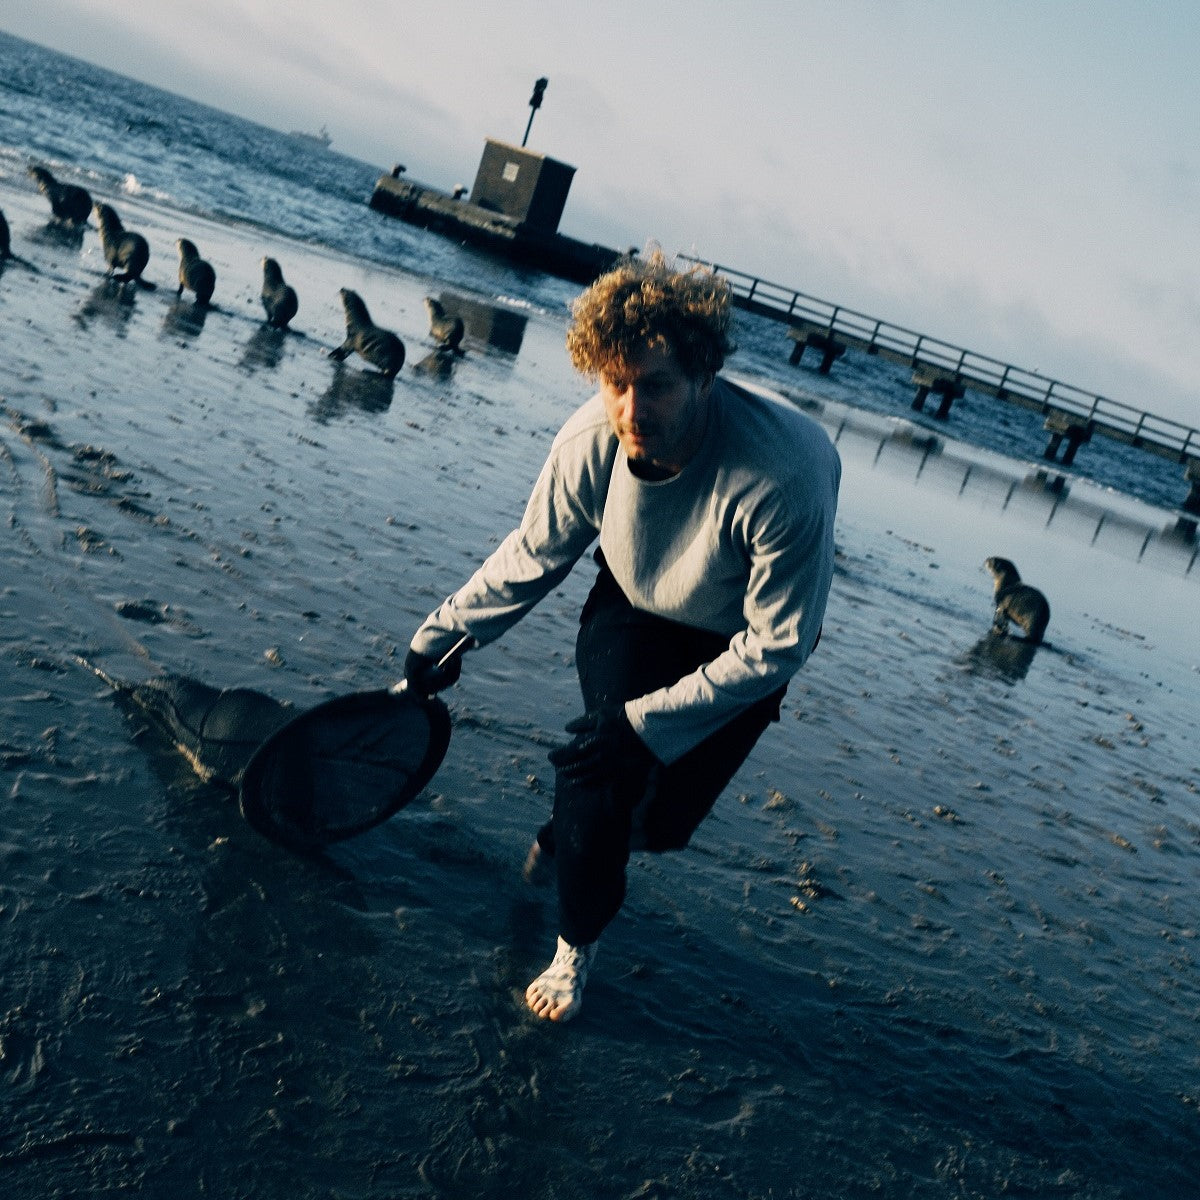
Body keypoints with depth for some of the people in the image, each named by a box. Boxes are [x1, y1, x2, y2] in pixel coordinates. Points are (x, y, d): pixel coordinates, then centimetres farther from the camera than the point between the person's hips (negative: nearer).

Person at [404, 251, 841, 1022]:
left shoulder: (784, 477, -42)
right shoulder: (593, 439, -30)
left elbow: (778, 646, -29)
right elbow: (533, 557, -8)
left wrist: (649, 724, -31)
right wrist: (444, 636, -3)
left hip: (736, 642, -1)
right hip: (632, 610, 2)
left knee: (663, 823, 3)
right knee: (599, 781, -14)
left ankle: (571, 838, 41)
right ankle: (579, 944, 17)